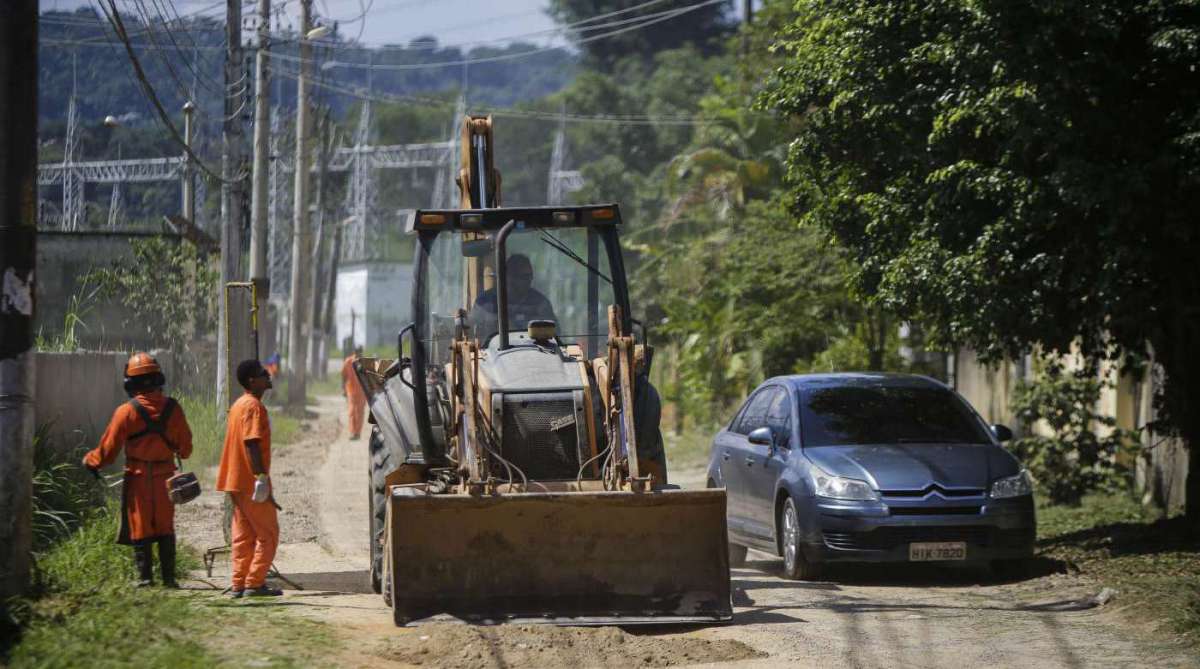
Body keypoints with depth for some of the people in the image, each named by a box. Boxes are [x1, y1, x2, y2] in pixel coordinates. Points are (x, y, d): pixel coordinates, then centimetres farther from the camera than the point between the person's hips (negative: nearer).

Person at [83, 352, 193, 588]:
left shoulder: (126, 412, -12)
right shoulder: (172, 409, -3)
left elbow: (108, 450, -8)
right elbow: (185, 447, 7)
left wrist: (90, 460, 11)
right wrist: (178, 452, 31)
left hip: (138, 479, -3)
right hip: (165, 478, 3)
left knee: (140, 529, 5)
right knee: (165, 529, 12)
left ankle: (145, 578, 4)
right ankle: (168, 577, 11)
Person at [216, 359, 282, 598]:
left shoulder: (239, 405, 16)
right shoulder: (254, 406, -15)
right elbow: (252, 443, -22)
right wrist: (261, 477, -24)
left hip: (237, 482, 9)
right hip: (252, 482, -9)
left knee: (243, 536, 10)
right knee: (268, 534, -3)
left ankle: (238, 584, 9)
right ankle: (255, 583, -5)